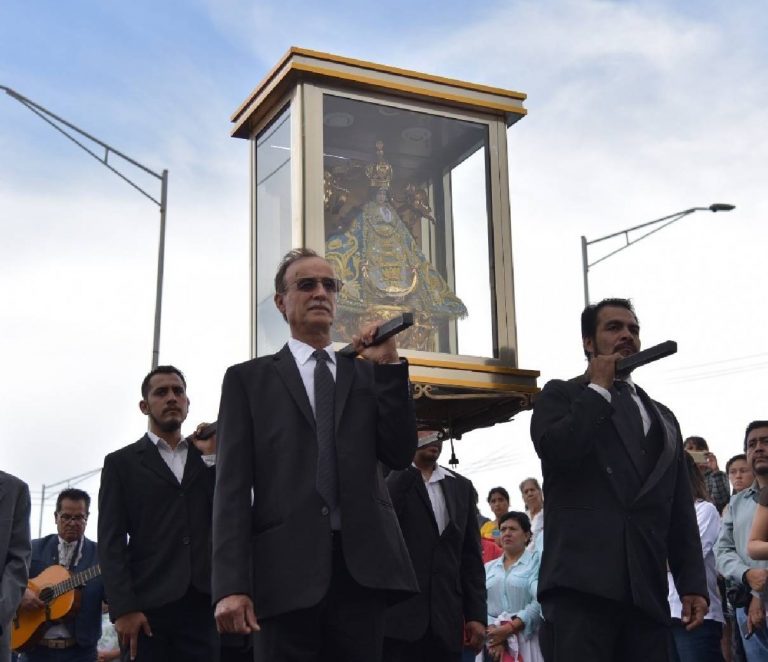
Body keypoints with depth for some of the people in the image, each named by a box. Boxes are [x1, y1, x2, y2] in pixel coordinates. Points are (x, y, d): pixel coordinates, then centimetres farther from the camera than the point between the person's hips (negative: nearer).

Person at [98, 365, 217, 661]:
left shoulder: (208, 459, 20)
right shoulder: (121, 462, 12)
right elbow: (111, 541, 2)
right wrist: (123, 609, -10)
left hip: (205, 604, 2)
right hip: (148, 607, -2)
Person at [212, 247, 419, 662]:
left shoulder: (368, 373, 19)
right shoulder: (248, 379, 11)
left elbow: (400, 455, 7)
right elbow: (232, 484, 2)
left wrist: (389, 365, 0)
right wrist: (231, 585, -9)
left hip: (362, 566, 2)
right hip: (286, 567, -2)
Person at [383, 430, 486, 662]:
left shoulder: (461, 487, 17)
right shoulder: (386, 480, 6)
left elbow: (471, 556, 14)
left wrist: (477, 614, 6)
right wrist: (409, 469, -12)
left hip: (446, 623, 4)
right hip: (397, 617, -4)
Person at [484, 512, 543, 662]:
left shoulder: (536, 561, 3)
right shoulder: (488, 568, 18)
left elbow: (539, 603, -10)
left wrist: (509, 629, -17)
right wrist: (493, 631, -14)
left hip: (526, 642, -4)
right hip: (493, 643, 4)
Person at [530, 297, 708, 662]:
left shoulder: (662, 417, 25)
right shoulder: (561, 395, 10)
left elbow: (680, 512, 21)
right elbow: (555, 451, -13)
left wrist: (693, 583, 11)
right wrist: (599, 388, -2)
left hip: (647, 590, 5)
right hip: (583, 580, -5)